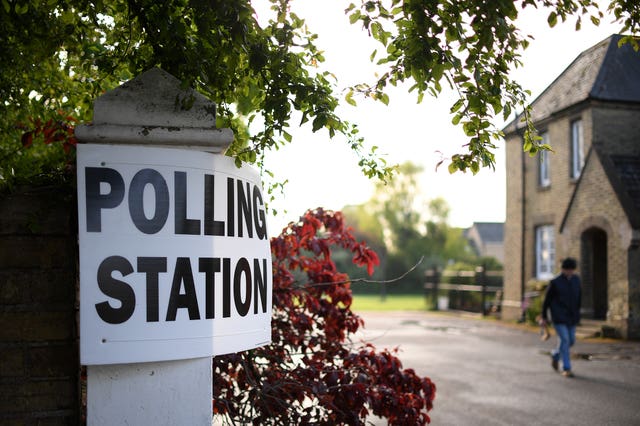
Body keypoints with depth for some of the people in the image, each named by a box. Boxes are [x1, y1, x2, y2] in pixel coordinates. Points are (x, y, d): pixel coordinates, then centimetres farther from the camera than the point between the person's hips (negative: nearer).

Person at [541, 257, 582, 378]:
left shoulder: (576, 279, 4)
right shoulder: (555, 282, -10)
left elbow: (579, 295, 17)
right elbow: (547, 299, -3)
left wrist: (577, 312, 19)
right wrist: (544, 316, 2)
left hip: (571, 317, 6)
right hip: (559, 317, -5)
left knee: (571, 340, 9)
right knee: (564, 340, -12)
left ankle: (555, 355, 37)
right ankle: (566, 368, -4)